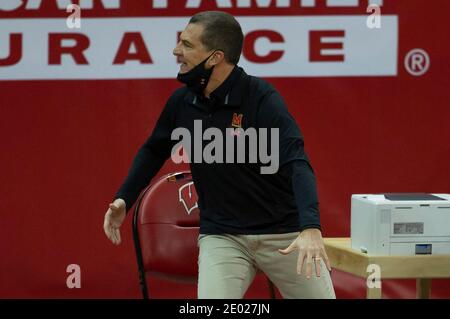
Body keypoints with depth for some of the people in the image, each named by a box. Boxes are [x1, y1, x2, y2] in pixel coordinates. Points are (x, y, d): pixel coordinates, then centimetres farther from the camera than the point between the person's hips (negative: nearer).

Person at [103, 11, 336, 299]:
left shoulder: (262, 98, -17)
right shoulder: (182, 102, -2)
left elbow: (297, 164, -27)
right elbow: (154, 151, 18)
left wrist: (311, 228, -42)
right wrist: (124, 200, 8)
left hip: (283, 235, -2)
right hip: (221, 236, 3)